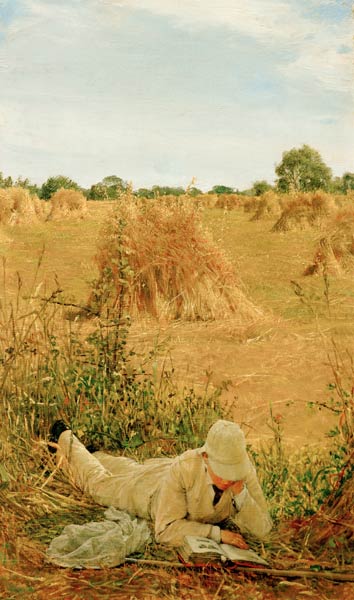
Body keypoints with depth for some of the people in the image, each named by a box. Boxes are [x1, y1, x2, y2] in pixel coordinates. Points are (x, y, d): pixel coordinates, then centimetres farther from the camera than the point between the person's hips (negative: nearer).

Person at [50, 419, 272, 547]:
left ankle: (97, 456, 63)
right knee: (99, 481, 24)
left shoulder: (244, 468, -39)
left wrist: (240, 492, -51)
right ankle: (65, 439, 50)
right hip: (153, 487, -4)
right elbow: (166, 530, -45)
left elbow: (261, 529, -35)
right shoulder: (184, 468, -49)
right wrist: (217, 533, -52)